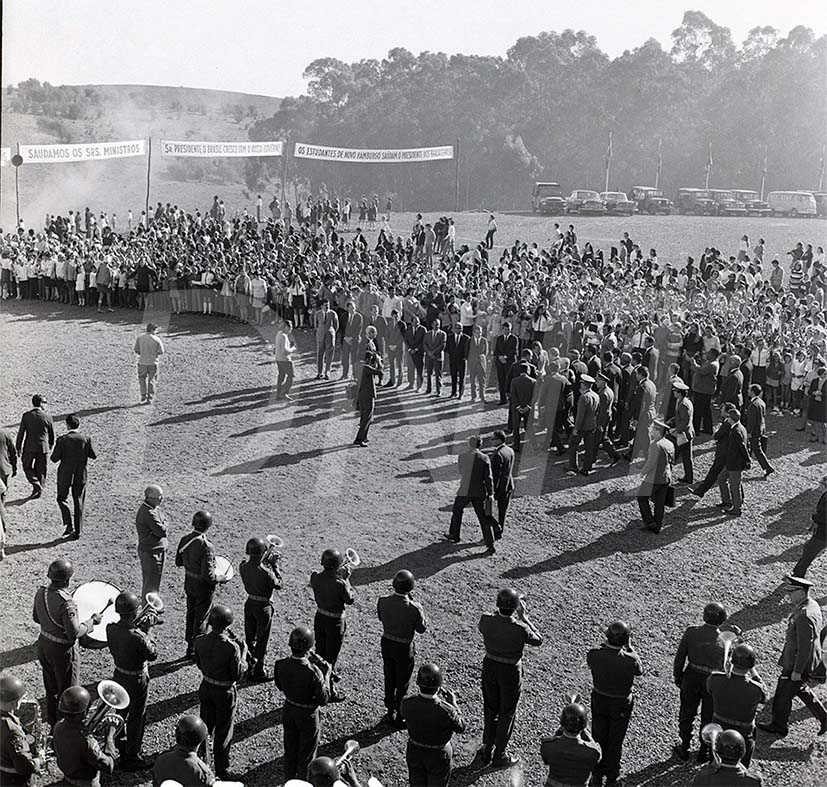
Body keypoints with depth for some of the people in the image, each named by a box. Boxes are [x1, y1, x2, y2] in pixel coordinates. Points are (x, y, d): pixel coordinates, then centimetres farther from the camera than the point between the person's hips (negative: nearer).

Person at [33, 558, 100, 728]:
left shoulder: (41, 593, -8)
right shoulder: (66, 602, -32)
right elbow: (74, 633, -28)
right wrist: (92, 621, -16)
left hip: (43, 645, 7)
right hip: (63, 651, -7)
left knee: (51, 689, 24)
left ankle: (53, 725, 40)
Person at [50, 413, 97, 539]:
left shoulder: (62, 440, -14)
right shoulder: (86, 439, -8)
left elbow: (54, 458, -11)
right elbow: (93, 456, 2)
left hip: (65, 476, -2)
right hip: (81, 476, 2)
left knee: (62, 499, 18)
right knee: (79, 503, 11)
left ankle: (69, 525, 2)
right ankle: (77, 532, 14)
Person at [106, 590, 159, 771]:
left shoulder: (111, 628, -14)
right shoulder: (138, 637, -34)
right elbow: (153, 654, -18)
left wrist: (139, 627, -1)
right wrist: (146, 631, -13)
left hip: (119, 676, 7)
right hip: (136, 681, -7)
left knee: (121, 713, 26)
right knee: (136, 718, 13)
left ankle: (119, 748, 45)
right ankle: (132, 757, 27)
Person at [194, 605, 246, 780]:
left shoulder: (200, 640, -14)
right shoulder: (231, 647, -30)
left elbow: (199, 664, 4)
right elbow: (237, 675, -19)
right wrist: (243, 652, -9)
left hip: (206, 687, 5)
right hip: (224, 692, -5)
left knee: (205, 726, 26)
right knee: (223, 732, 13)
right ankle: (221, 771, 26)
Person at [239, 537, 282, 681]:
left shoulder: (243, 567, -11)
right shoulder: (265, 572, -28)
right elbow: (278, 585, -13)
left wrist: (266, 563, 5)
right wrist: (274, 566, -7)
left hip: (249, 603, 5)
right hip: (264, 606, -5)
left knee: (249, 638, 18)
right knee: (261, 641, 9)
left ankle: (250, 669, 30)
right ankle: (258, 672, 17)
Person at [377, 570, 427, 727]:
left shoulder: (383, 601, -17)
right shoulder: (414, 608, -29)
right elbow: (421, 629, -13)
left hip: (386, 643, 4)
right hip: (404, 649, -4)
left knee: (389, 680, 24)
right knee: (402, 683, 17)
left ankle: (390, 712, 41)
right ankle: (400, 716, 31)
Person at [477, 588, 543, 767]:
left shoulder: (486, 620, -20)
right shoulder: (520, 629, -31)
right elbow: (538, 640, -11)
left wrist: (500, 611, 1)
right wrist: (523, 616, -12)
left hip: (489, 667, 4)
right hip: (511, 672, -4)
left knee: (490, 710, 24)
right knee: (507, 713, 17)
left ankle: (487, 751, 38)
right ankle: (499, 755, 30)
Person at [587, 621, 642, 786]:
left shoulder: (594, 655, -26)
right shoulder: (631, 660, -31)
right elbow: (639, 672, -8)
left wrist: (607, 643, -7)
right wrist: (629, 647, -7)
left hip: (599, 701, 2)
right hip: (621, 705, -2)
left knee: (598, 738, 23)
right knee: (615, 742, 19)